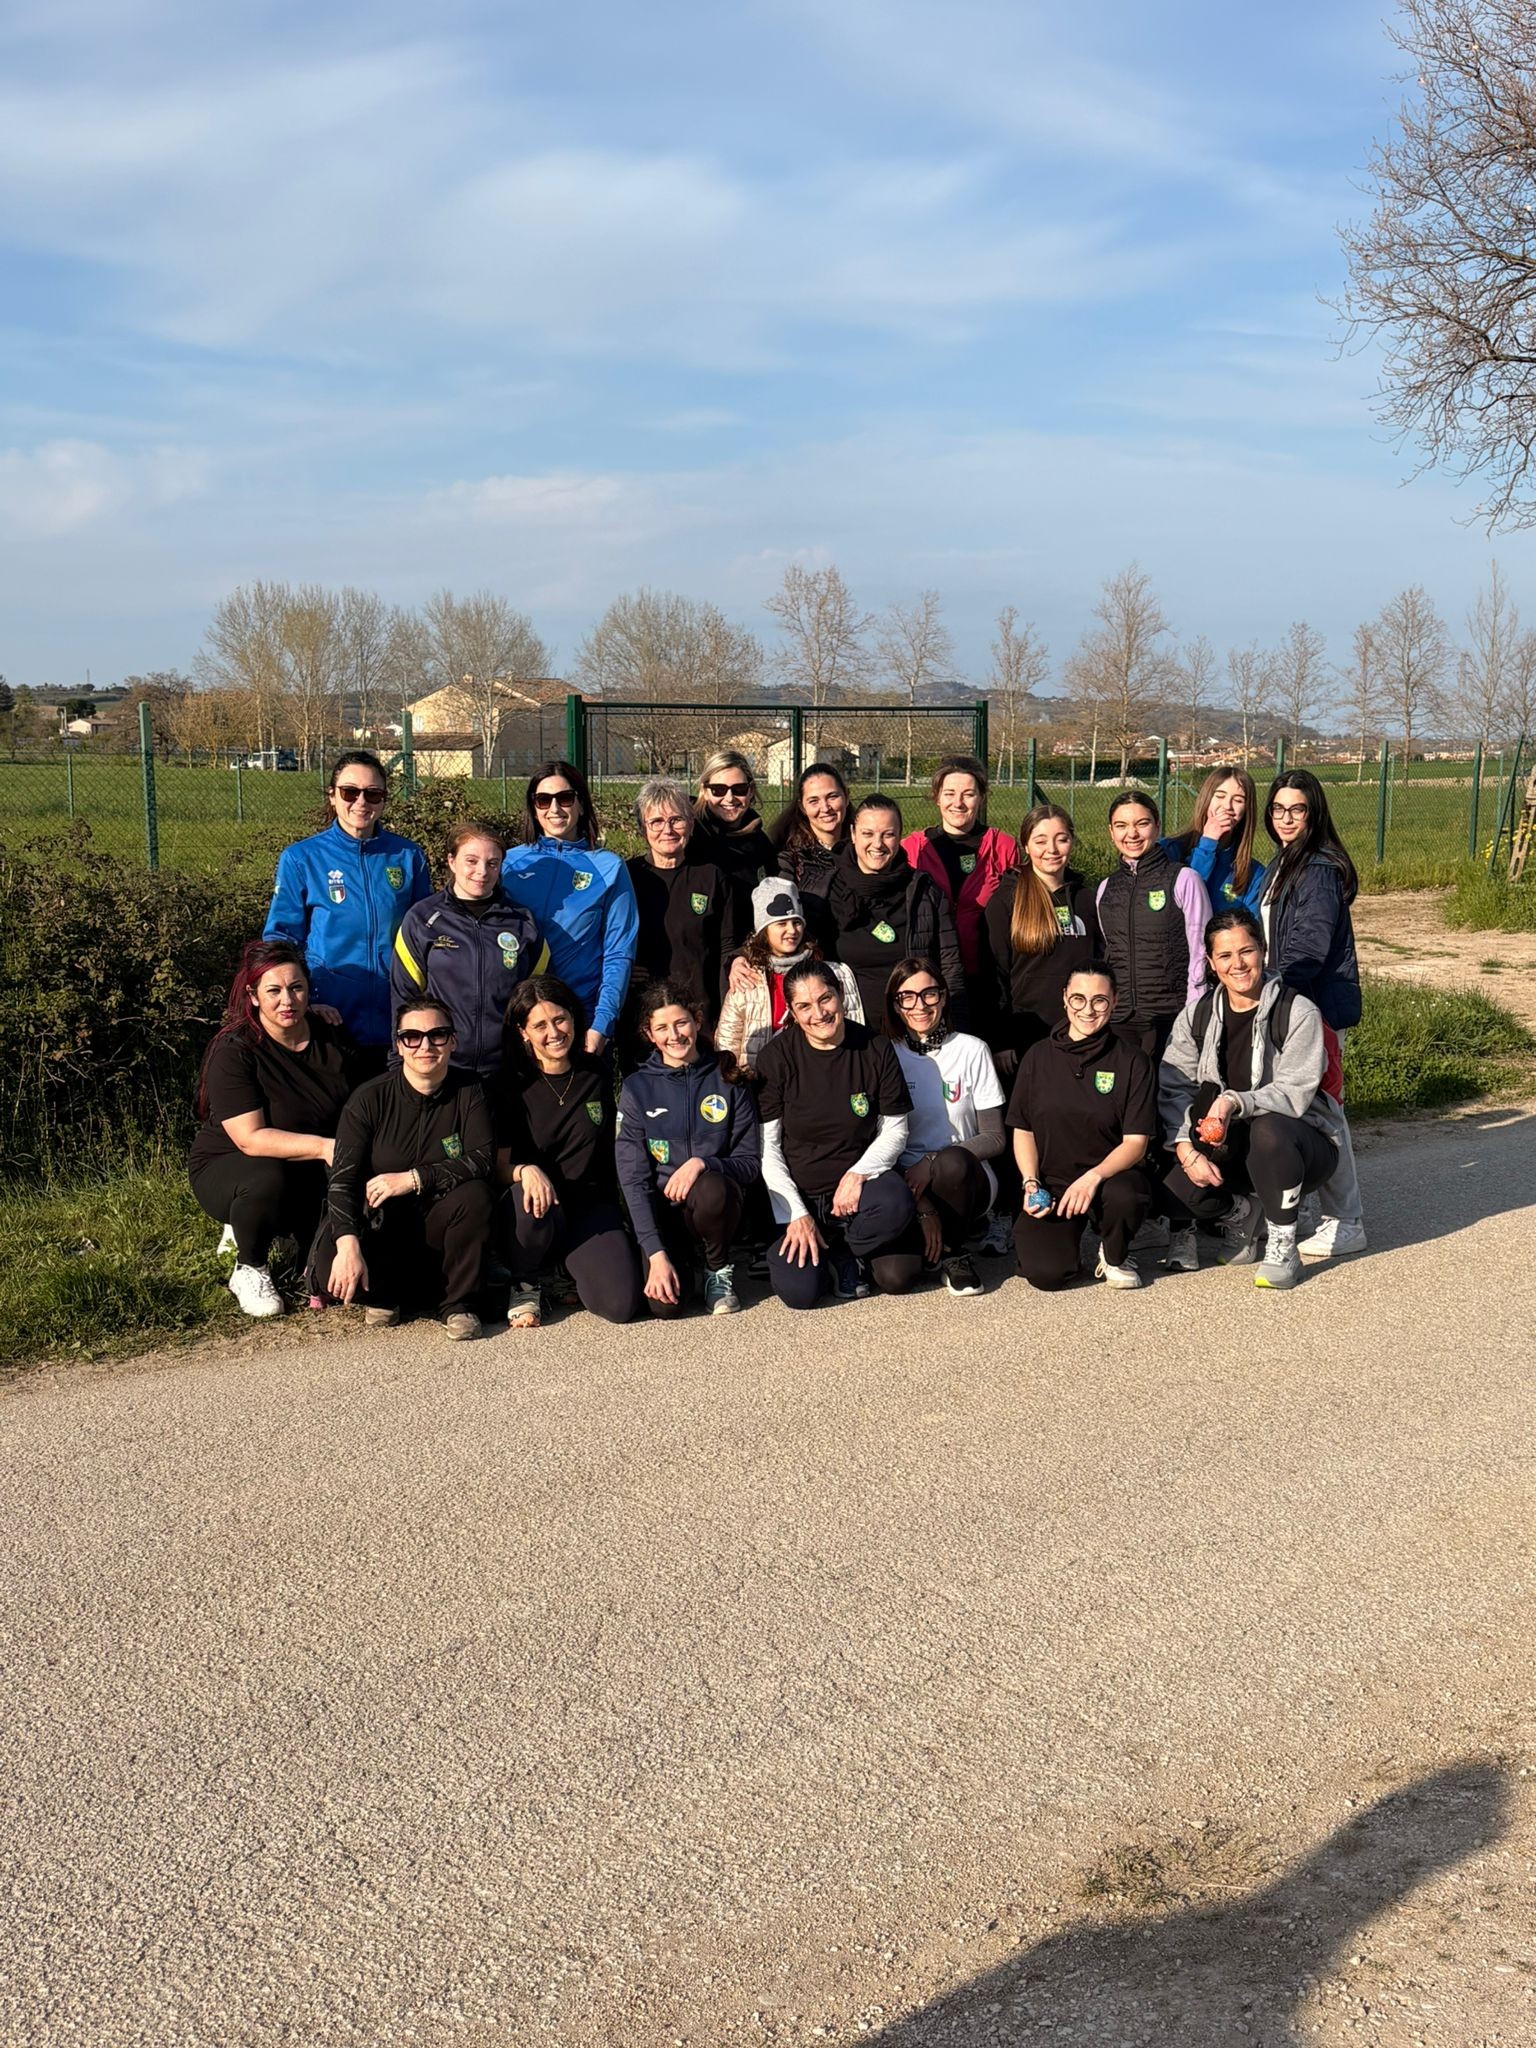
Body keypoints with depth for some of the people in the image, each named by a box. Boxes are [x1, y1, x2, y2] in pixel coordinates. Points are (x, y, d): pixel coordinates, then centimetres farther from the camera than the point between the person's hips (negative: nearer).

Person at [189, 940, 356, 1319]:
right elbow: (251, 1139, -26)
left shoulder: (332, 1038, -3)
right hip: (227, 1168, -4)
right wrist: (324, 1147, -34)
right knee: (267, 1179, -39)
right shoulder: (234, 1051, -19)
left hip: (311, 1174, 4)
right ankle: (249, 1270, -9)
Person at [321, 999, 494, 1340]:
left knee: (474, 1194, -31)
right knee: (332, 1272, -30)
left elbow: (484, 1159, -18)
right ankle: (385, 1295, 5)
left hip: (438, 1228, 1)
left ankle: (458, 1302, -11)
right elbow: (343, 1177, -17)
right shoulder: (371, 1098, -9)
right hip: (380, 1228, -1)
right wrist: (348, 1245, -32)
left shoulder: (468, 1092, -5)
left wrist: (413, 1179, -26)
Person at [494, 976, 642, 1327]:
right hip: (538, 1203, -2)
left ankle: (570, 1267, 15)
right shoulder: (512, 1084, -4)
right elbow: (499, 1165, -7)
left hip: (591, 1202, 2)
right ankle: (523, 1285, -7)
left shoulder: (596, 1072, 5)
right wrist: (525, 1171, -29)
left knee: (621, 1305, -21)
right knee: (532, 1203, -40)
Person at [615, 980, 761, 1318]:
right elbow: (633, 1177, -6)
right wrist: (656, 1253, -17)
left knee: (709, 1189, -37)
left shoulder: (728, 1080, 3)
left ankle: (719, 1268, -5)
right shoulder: (637, 1088, 0)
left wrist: (702, 1163, -19)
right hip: (660, 1207, 0)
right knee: (662, 1304, -26)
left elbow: (750, 1163, 3)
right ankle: (682, 1258, 11)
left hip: (715, 1202, 0)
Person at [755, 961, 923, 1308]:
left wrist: (858, 1173, -17)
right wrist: (796, 1214, -13)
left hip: (858, 1184, 1)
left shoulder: (876, 1049, -3)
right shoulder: (777, 1057, -5)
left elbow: (895, 1131, 2)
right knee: (798, 1292, -23)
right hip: (798, 1192, -1)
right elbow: (768, 1147, -4)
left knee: (896, 1204, -35)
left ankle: (840, 1252, -3)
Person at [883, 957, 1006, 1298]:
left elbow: (995, 1137, -1)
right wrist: (922, 1208, -16)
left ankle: (952, 1251, -9)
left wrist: (933, 1163, -17)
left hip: (966, 1178, 0)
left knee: (952, 1162, -38)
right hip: (906, 1183, 0)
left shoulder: (971, 1050, 1)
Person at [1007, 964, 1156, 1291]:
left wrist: (1093, 1177, -25)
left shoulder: (1131, 1060, -3)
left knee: (1125, 1196, -38)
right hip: (1051, 1184, 1)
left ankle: (1114, 1257, -1)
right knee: (1046, 1273, -22)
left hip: (1111, 1176, -1)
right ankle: (1069, 1233, 17)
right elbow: (1022, 1130, 8)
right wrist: (1031, 1183, -8)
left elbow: (1136, 1142, -8)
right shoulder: (1039, 1056, 4)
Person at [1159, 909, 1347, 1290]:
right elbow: (1172, 1088, -6)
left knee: (1266, 1129, -39)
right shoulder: (1198, 1015, 2)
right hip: (1228, 1148, 4)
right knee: (1174, 1188, -24)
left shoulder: (1298, 1013, -12)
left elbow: (1294, 1093, -21)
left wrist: (1236, 1102, -39)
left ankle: (1283, 1246, -20)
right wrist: (1185, 1149, -22)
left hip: (1301, 1141, -4)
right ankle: (1244, 1215, 10)